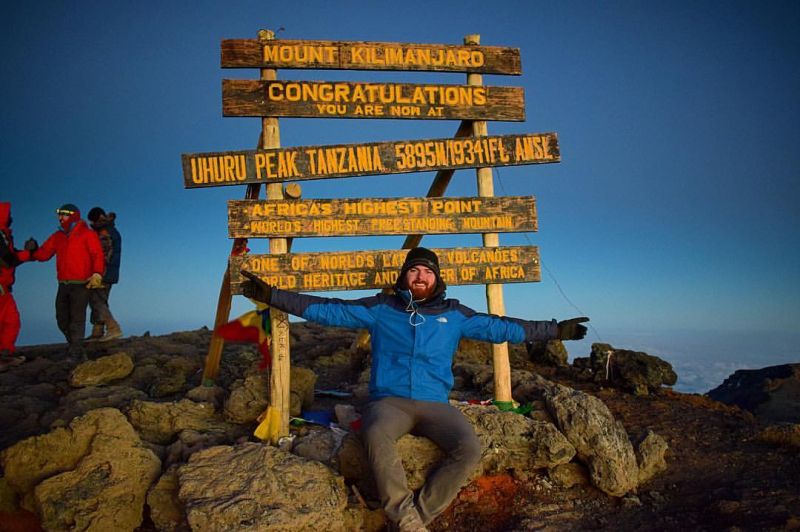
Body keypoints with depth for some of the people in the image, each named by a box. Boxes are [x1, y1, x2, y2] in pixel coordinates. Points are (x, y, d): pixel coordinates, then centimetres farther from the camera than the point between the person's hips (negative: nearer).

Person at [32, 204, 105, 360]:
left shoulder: (87, 234, -3)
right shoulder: (58, 236, 17)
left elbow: (98, 255, -13)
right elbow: (44, 253, 14)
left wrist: (97, 273, -26)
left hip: (81, 284, -7)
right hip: (63, 284, 7)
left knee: (77, 318, -6)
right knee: (62, 318, 11)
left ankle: (75, 353, -1)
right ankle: (74, 345, 27)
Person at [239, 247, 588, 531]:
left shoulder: (454, 314, 12)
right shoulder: (379, 309, 8)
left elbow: (501, 327, 17)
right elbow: (326, 310, 7)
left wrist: (556, 330, 17)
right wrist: (271, 295, 2)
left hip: (435, 404, 2)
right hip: (389, 401, -1)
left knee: (470, 448, -28)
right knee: (376, 435, -37)